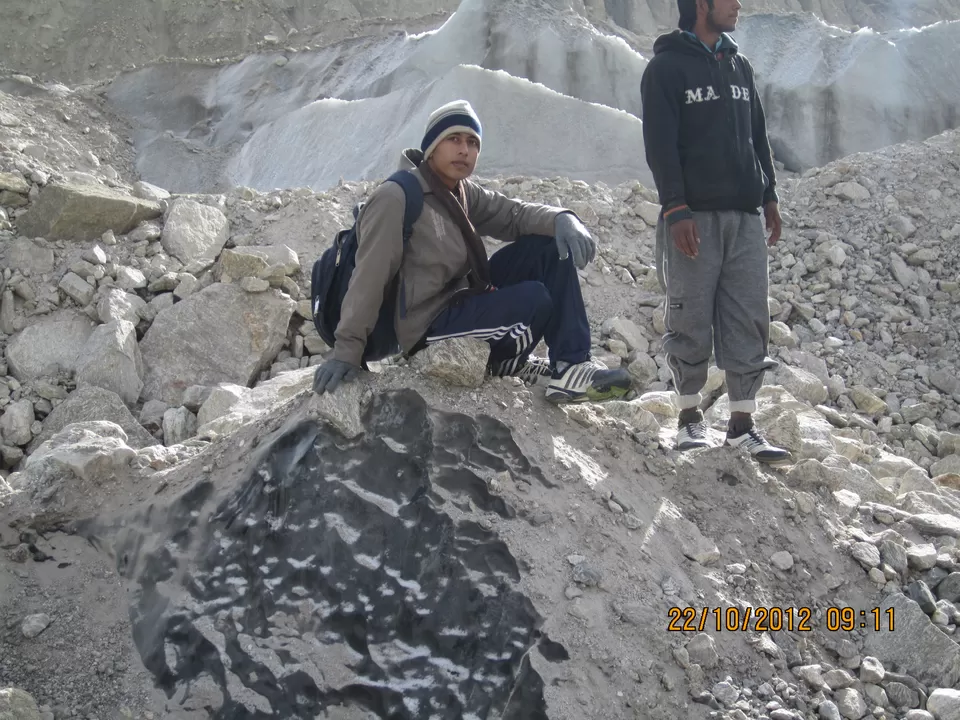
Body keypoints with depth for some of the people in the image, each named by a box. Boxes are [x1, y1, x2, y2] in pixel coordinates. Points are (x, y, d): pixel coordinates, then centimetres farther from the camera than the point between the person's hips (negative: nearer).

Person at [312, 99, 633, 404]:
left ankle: (571, 362, -6)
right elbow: (368, 278, -23)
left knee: (550, 245, -3)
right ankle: (505, 363, 7)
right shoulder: (395, 200, -19)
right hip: (428, 328, -9)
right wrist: (346, 351, -26)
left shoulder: (464, 193, 6)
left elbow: (513, 214, 1)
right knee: (534, 299, -26)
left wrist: (561, 219, -22)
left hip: (461, 300, 9)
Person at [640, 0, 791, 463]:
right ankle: (690, 417, 11)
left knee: (748, 321, 2)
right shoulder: (666, 67, -2)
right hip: (693, 216, -5)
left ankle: (742, 424, 7)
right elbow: (659, 143, -9)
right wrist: (675, 208, -17)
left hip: (744, 216, 6)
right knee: (691, 320, -1)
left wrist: (769, 196, 14)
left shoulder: (739, 65, 18)